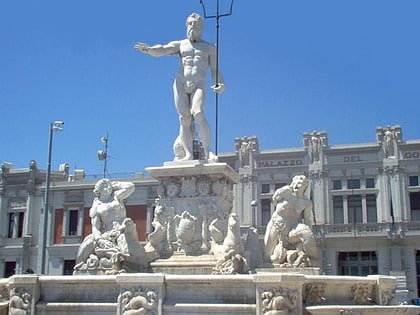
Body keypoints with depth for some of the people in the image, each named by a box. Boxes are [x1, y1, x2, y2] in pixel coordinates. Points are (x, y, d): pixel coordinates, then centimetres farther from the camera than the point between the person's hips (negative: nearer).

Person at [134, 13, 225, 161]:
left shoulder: (210, 48, 18)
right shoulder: (180, 44, 17)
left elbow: (215, 71, 14)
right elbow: (162, 50, -1)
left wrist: (220, 84, -7)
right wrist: (148, 49, -23)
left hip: (198, 86, -2)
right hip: (181, 84, 2)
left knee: (198, 113, -25)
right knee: (184, 119, -9)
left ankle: (207, 151, -24)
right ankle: (188, 155, -13)